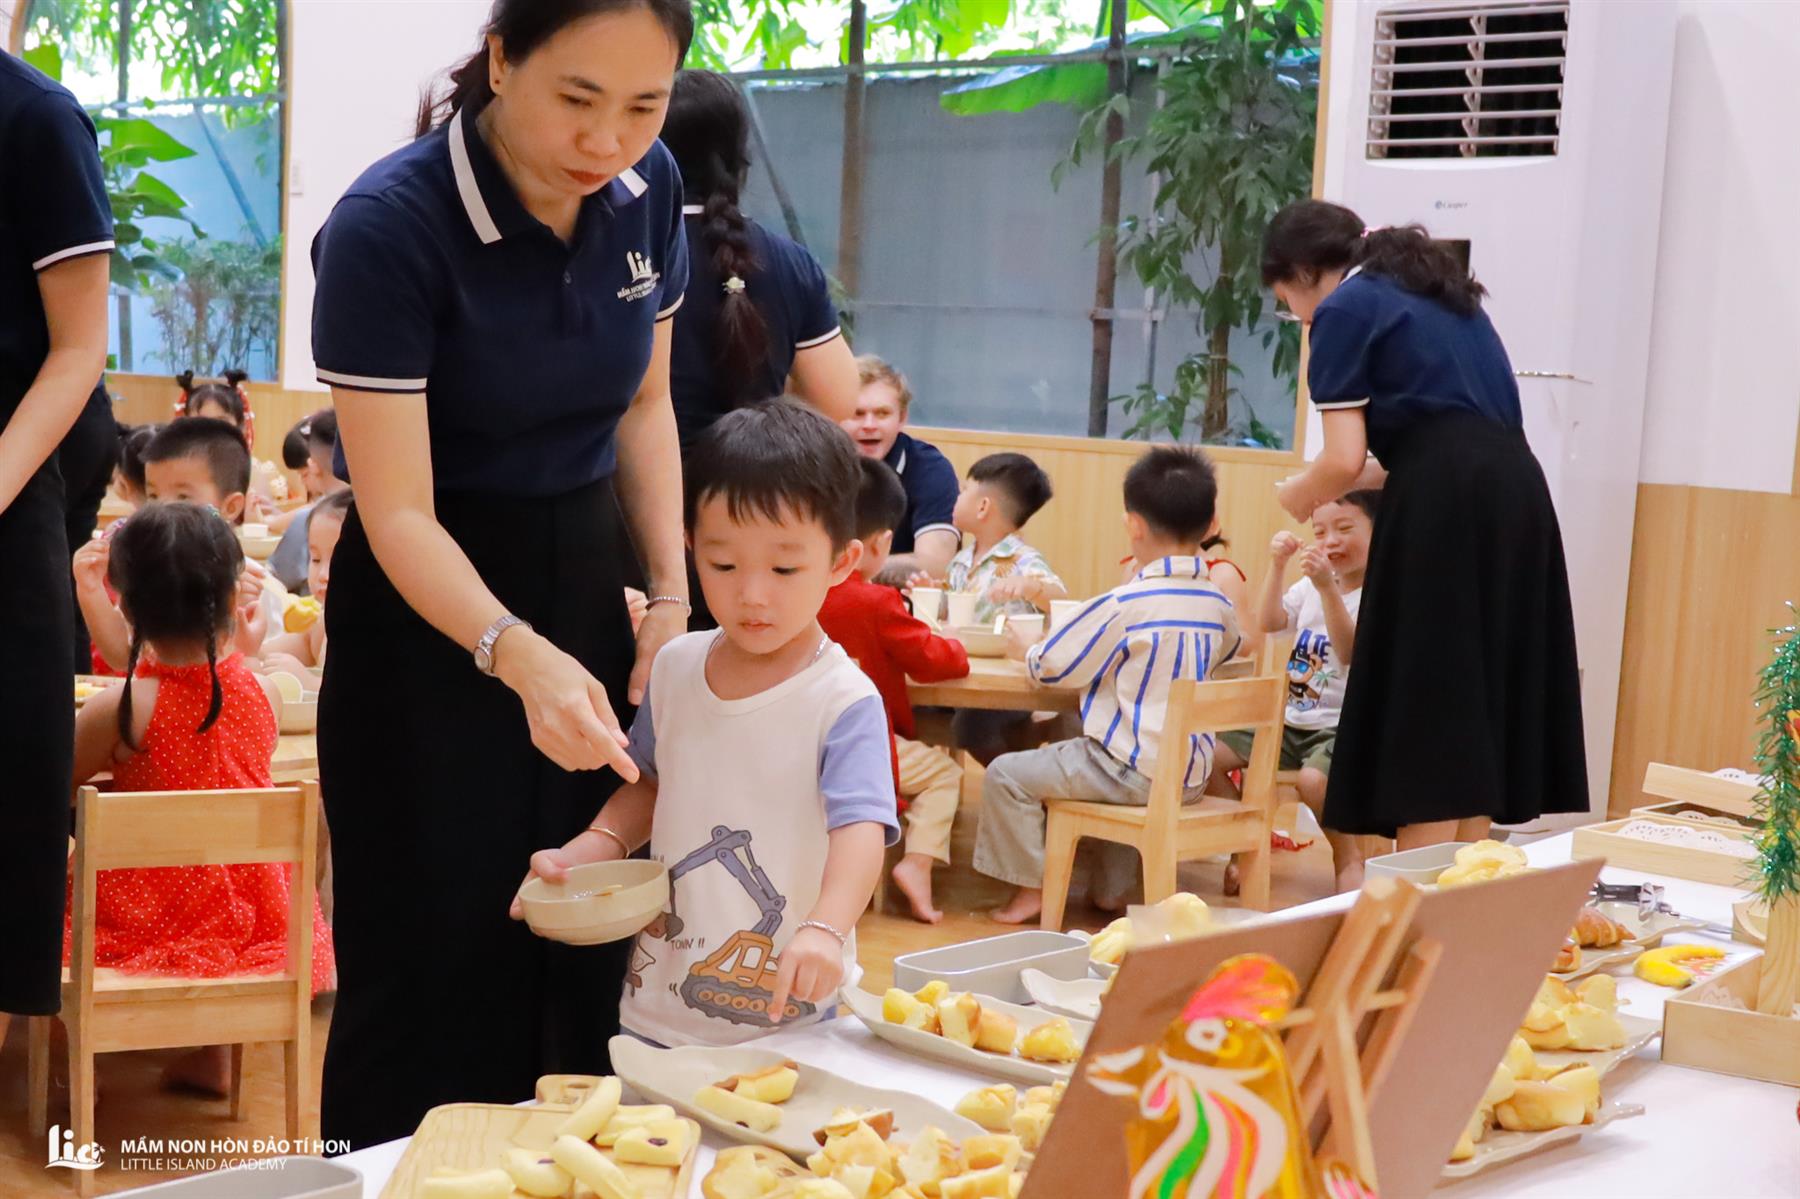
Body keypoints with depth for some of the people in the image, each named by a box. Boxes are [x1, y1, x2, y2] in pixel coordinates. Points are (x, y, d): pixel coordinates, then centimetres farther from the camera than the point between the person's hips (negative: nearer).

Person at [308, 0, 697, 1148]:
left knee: (583, 957, 11)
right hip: (429, 606, -5)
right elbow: (400, 514, -24)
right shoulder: (387, 225, -23)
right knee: (440, 958, 0)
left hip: (585, 581, 5)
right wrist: (521, 657, -40)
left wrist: (673, 593, -3)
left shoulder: (648, 190, -6)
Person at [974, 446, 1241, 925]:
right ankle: (1113, 885, 38)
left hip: (1134, 769, -8)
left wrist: (1025, 651, 14)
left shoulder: (1123, 605, -18)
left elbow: (1054, 667, -9)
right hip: (1191, 774, 8)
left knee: (1007, 775, -2)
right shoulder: (1217, 604, 2)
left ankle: (1030, 887, 4)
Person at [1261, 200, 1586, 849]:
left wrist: (1294, 498, 13)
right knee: (1476, 707, 11)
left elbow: (1344, 460, -7)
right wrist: (1378, 473, 29)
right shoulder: (1439, 290, 26)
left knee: (1427, 711, -3)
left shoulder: (1344, 310, 2)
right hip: (1514, 491, 8)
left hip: (1444, 504, -8)